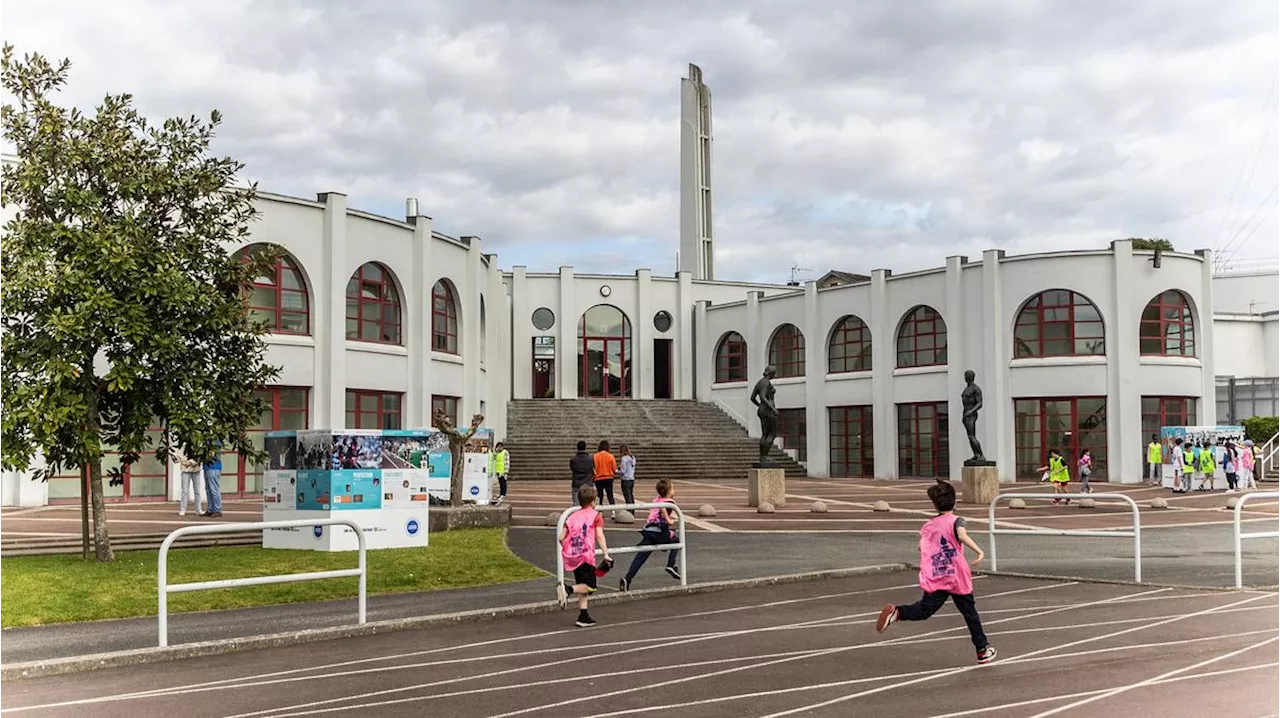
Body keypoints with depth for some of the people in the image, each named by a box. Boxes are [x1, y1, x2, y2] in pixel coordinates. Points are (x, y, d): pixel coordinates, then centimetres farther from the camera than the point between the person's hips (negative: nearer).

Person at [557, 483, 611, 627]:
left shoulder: (572, 516, 15)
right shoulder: (595, 515, 3)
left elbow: (561, 537, 9)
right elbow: (599, 536, -11)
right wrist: (606, 554, -14)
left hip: (571, 556, 6)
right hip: (586, 555, -6)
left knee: (583, 587, 15)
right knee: (590, 586, -1)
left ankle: (583, 617, 14)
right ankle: (567, 589, -24)